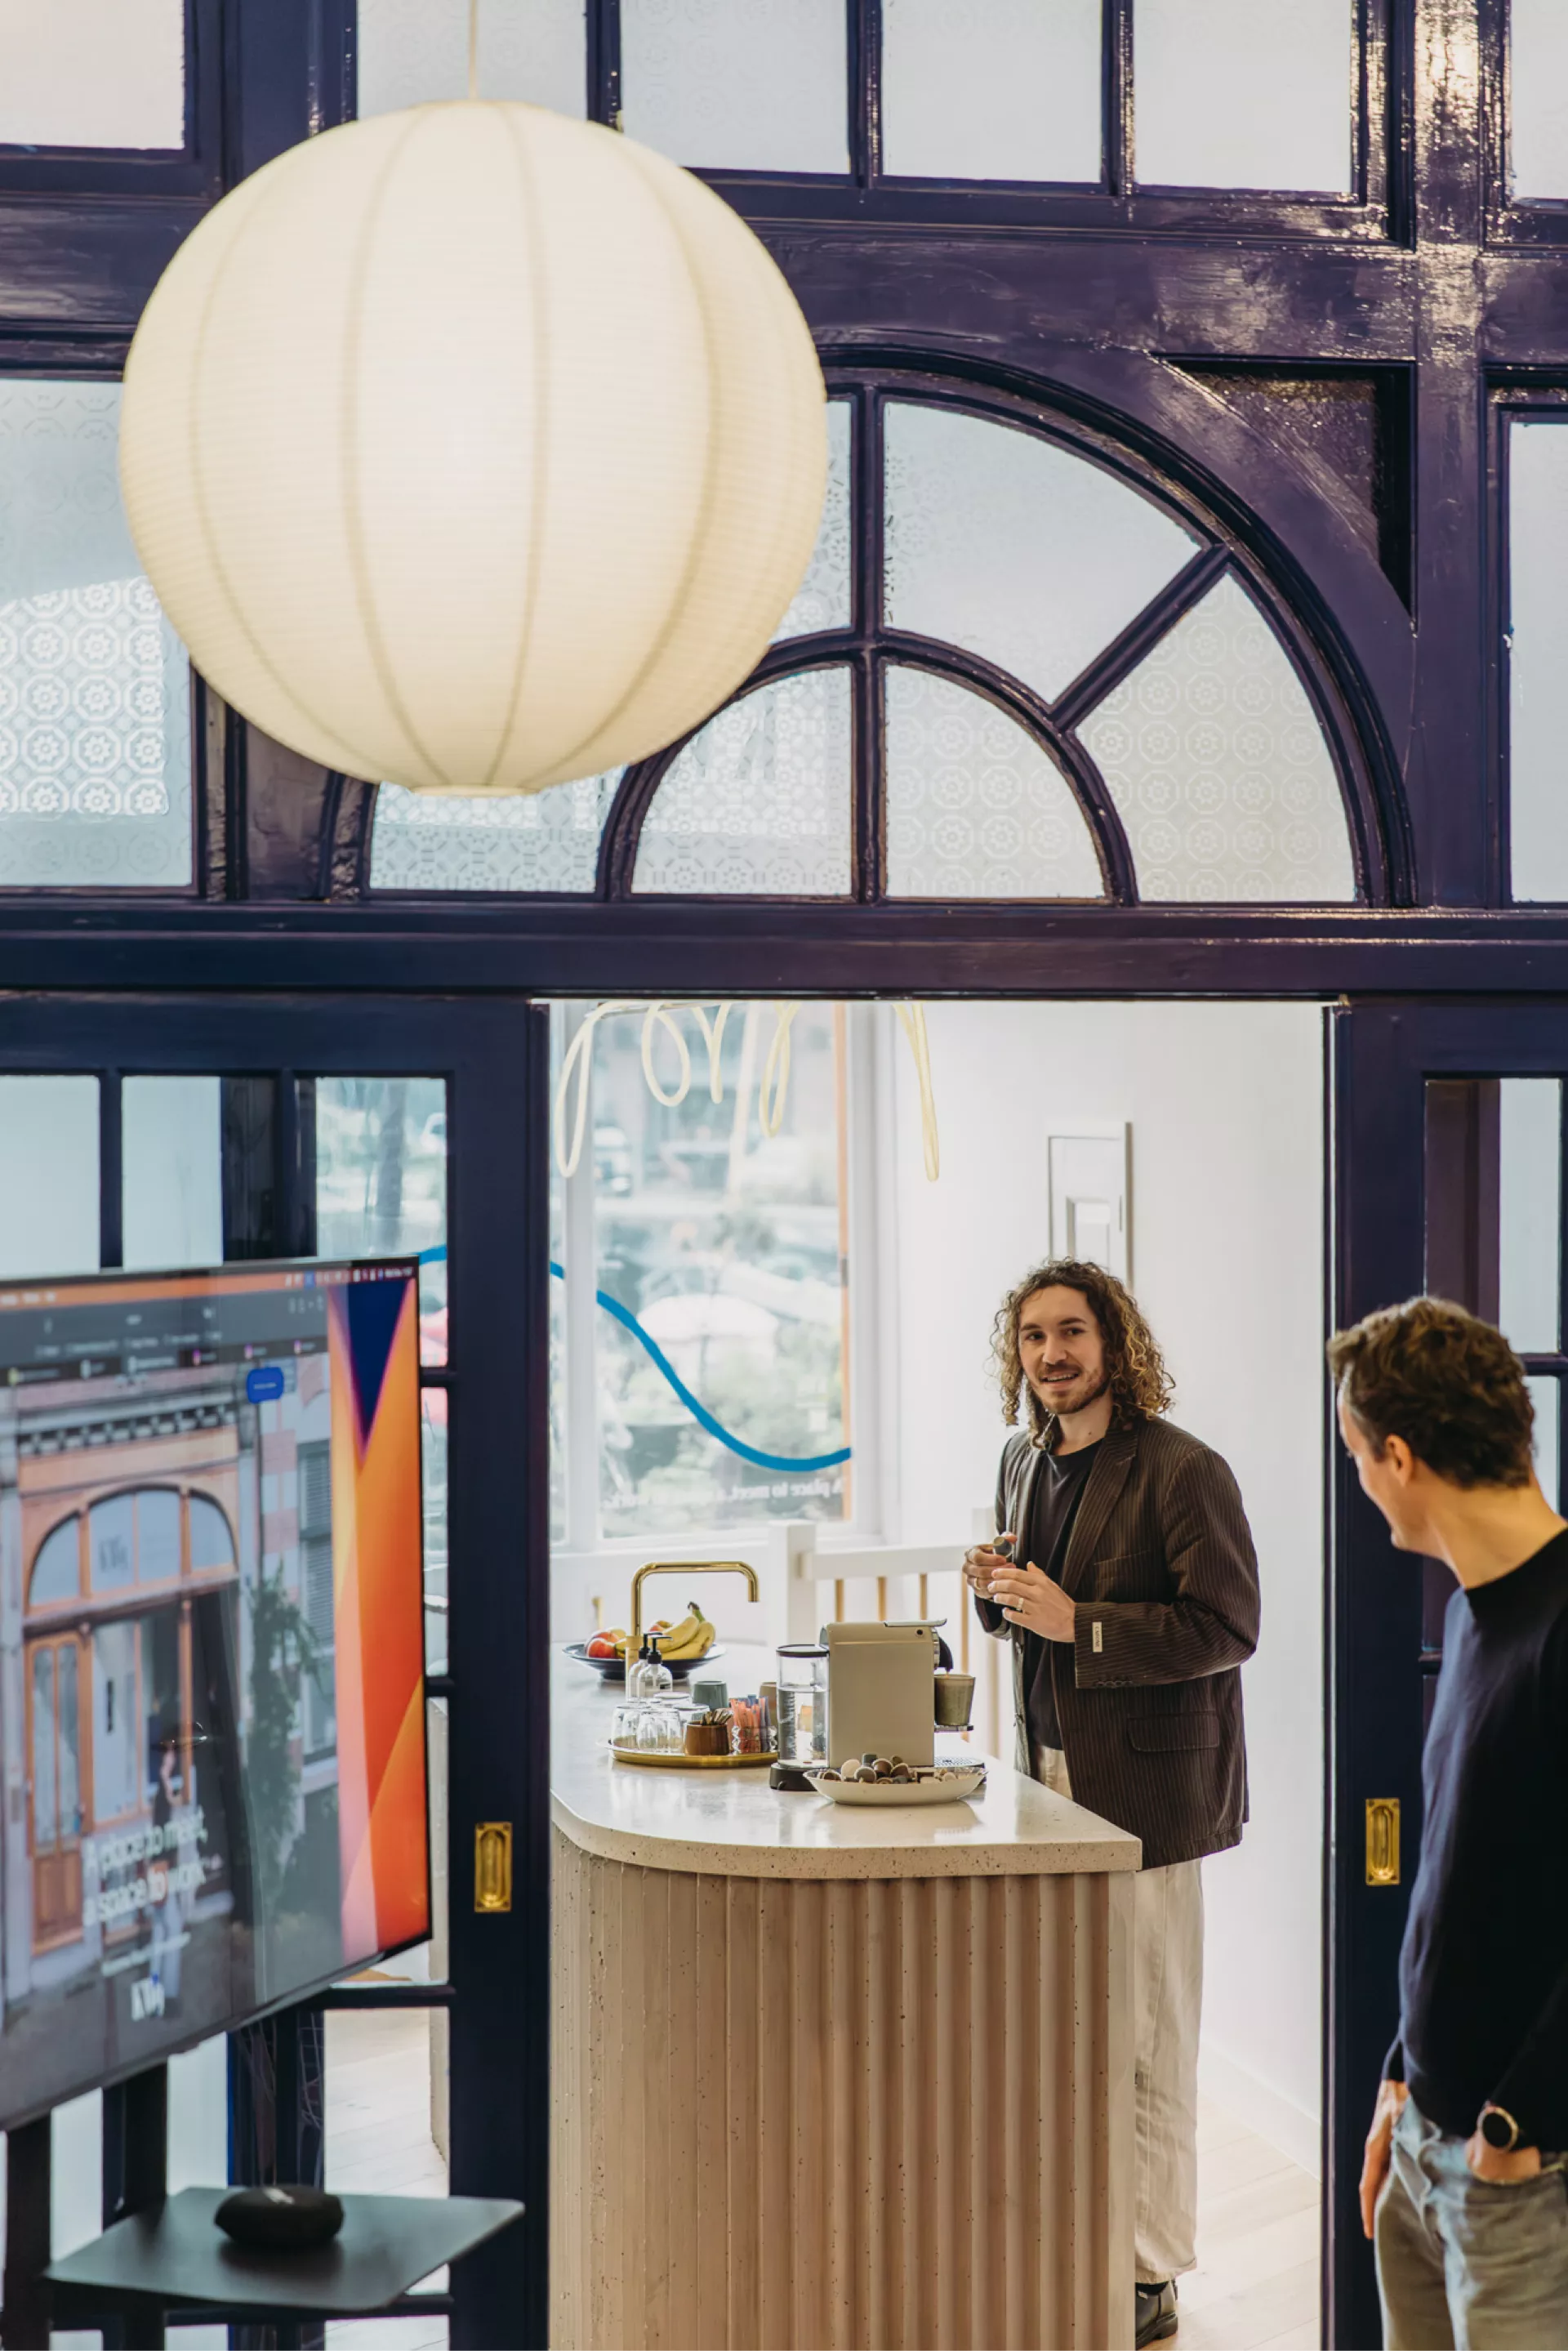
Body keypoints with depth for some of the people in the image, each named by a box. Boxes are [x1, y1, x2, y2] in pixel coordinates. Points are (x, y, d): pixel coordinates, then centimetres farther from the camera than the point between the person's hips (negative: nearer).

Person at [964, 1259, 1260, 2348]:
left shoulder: (1182, 1472, -14)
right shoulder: (1025, 1460, 11)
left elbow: (1227, 1628, -17)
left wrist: (1076, 1624, -22)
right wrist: (1000, 1591, 0)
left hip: (1144, 1784, -7)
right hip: (1053, 1769, 7)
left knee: (1145, 2043, -1)